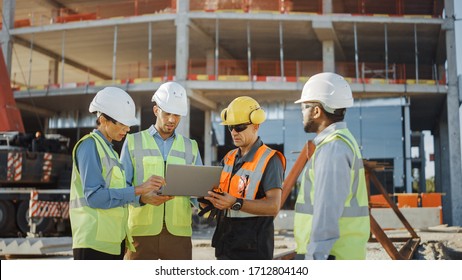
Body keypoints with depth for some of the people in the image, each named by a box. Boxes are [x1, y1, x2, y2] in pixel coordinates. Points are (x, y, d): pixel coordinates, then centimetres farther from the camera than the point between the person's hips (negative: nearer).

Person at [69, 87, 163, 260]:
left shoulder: (109, 150, 20)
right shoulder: (89, 145, -6)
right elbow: (94, 196, -17)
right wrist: (138, 190, -19)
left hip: (113, 242, 9)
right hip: (94, 242, -9)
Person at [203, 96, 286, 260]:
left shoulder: (269, 160, -10)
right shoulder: (229, 158, 13)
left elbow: (273, 206, -20)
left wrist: (236, 203, -30)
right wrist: (208, 199, -4)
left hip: (252, 248, -7)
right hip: (225, 245, 7)